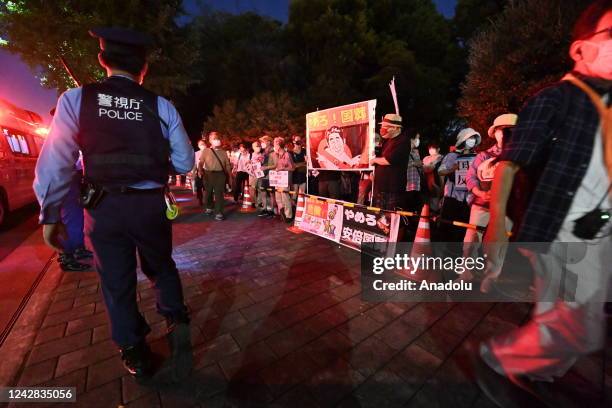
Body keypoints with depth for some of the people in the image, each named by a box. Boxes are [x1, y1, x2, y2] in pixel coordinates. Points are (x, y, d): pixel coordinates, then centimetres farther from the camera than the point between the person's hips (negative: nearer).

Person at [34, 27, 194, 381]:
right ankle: (177, 324, 13)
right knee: (161, 267, 24)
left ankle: (135, 354, 32)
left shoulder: (76, 99, -2)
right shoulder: (162, 106, -2)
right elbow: (185, 163, 0)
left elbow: (55, 163, -3)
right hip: (151, 205, 0)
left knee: (117, 281, 16)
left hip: (104, 207, 0)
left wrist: (50, 215, 6)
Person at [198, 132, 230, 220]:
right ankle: (208, 208, 37)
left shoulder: (223, 152, 9)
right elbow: (201, 163, 2)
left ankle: (219, 213, -1)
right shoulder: (206, 151, 3)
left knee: (219, 194, -4)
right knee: (208, 192, 14)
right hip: (209, 174, 0)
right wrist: (201, 171, -13)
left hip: (220, 174, 0)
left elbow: (227, 164, 11)